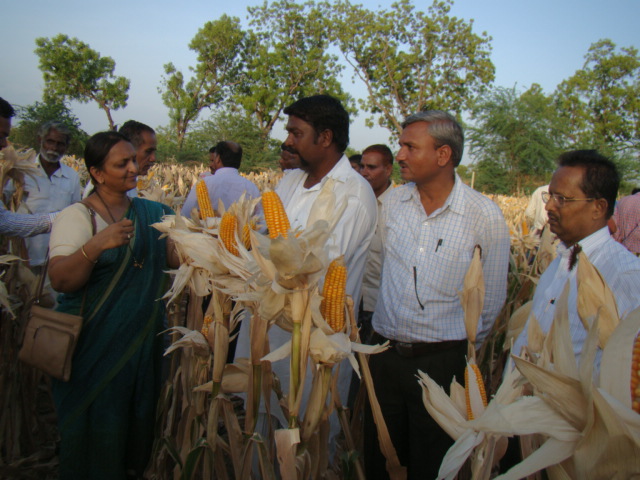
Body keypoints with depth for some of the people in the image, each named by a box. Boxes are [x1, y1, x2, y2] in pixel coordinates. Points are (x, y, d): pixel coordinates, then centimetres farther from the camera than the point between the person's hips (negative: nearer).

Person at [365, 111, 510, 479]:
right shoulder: (392, 202, 1)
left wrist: (462, 352, 4)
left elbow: (491, 299, -2)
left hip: (441, 363, -3)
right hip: (384, 355, 4)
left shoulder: (486, 216, -11)